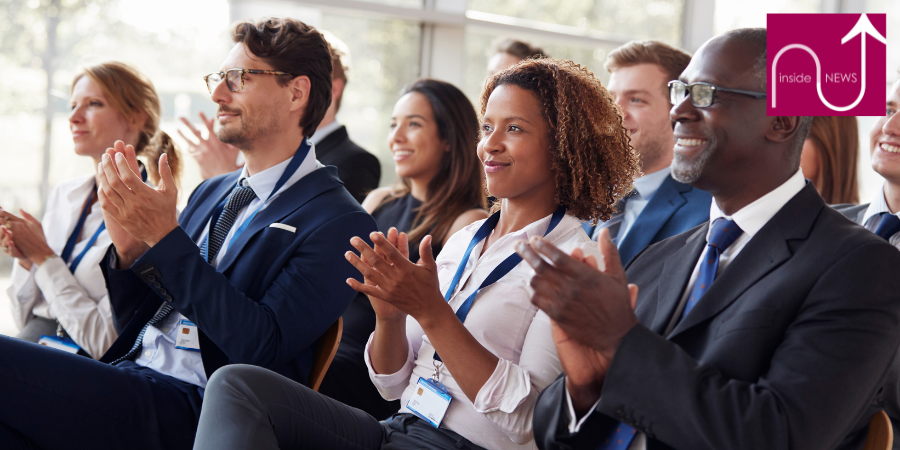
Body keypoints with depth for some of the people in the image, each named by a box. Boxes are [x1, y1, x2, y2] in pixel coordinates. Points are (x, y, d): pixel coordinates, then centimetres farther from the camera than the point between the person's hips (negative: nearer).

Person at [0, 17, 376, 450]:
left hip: (192, 410, -8)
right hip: (128, 375, 8)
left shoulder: (338, 223, -4)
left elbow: (263, 348, -16)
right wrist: (129, 250, -2)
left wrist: (166, 238, -17)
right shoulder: (209, 193, 21)